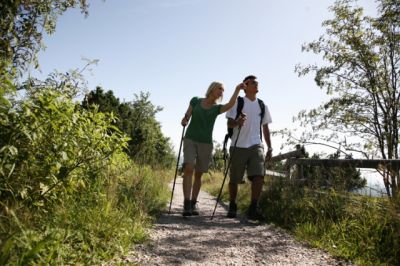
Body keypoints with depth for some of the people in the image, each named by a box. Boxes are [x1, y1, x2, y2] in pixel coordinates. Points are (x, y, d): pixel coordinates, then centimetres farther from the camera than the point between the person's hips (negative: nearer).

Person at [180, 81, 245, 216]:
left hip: (206, 144, 2)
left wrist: (237, 89, -20)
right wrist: (183, 121, -19)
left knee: (198, 174, 4)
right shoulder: (195, 100, 6)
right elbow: (186, 117, 3)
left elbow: (230, 105, -17)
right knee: (189, 169, -20)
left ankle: (193, 204, 17)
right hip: (190, 140, -2)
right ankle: (186, 205, -23)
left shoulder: (217, 108, 5)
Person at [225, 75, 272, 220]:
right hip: (238, 146, -2)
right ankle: (232, 207, 24)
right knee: (234, 179, 4)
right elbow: (229, 123, -3)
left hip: (256, 146, 2)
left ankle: (253, 209, -6)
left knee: (259, 176, -16)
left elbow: (265, 128, 17)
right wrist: (237, 122, -26)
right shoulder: (237, 103, 3)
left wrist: (270, 148, 11)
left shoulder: (262, 106, 14)